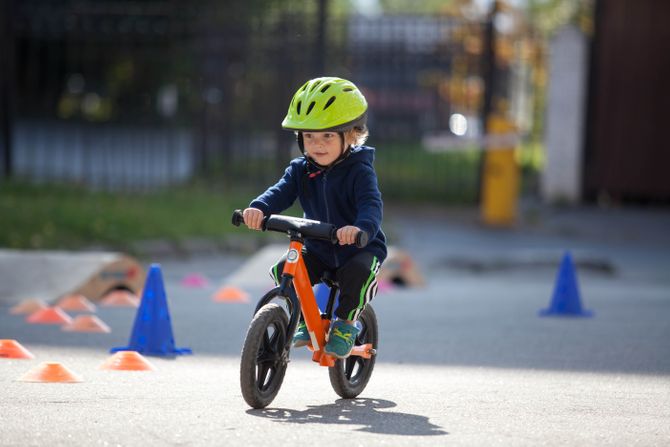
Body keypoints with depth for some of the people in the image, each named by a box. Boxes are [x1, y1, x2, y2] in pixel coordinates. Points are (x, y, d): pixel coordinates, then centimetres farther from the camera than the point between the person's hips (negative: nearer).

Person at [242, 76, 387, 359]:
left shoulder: (359, 172, -19)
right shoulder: (301, 170, -2)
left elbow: (371, 204, -35)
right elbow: (281, 192, -18)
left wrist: (361, 227, -60)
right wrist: (259, 208, -42)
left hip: (361, 248, -5)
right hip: (318, 250, 5)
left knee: (357, 272, -36)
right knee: (283, 271, -19)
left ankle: (346, 324, -10)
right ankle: (305, 319, 4)